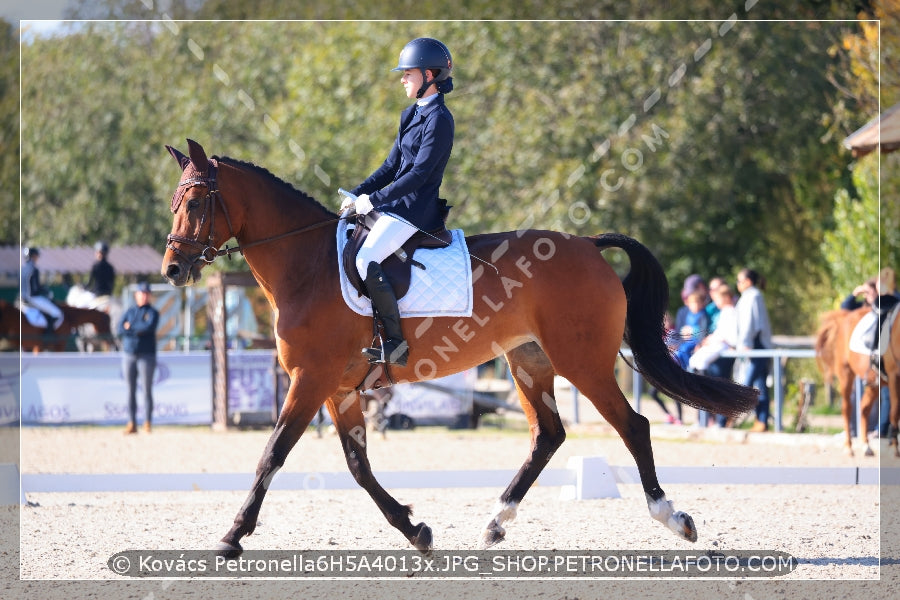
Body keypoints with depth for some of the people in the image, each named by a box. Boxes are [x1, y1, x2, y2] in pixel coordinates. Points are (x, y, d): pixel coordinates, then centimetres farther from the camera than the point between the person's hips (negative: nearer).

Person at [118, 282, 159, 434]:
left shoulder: (152, 313, 4)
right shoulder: (129, 312, 13)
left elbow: (149, 327, -16)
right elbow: (120, 330, -1)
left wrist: (131, 327, -7)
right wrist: (139, 331, -11)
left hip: (146, 355, -3)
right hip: (128, 354, 3)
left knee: (147, 390, -4)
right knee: (131, 390, 3)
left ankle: (148, 422, -2)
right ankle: (132, 423, 4)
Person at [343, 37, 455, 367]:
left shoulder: (438, 118, -13)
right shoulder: (412, 114, 16)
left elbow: (419, 173, -19)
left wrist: (375, 199, -21)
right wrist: (357, 194, 7)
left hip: (415, 209, -10)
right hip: (396, 203, 10)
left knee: (366, 261, -26)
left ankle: (395, 343, -23)